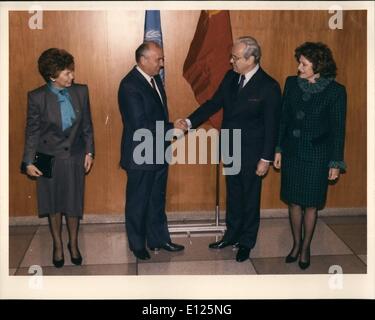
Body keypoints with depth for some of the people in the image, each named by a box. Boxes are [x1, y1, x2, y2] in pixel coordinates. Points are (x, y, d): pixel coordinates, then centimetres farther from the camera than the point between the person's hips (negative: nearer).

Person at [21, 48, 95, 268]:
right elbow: (32, 131, -6)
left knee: (74, 203, 10)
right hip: (50, 158, -1)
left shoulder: (81, 91, -7)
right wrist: (29, 162, -5)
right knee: (53, 204, 13)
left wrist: (89, 152, 2)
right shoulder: (37, 97, -13)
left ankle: (73, 244, 32)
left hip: (75, 157, 1)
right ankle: (58, 245, 33)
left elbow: (87, 125, 3)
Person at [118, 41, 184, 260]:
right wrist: (172, 128, -19)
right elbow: (141, 126, -26)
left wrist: (167, 133, 2)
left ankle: (159, 239, 34)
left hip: (159, 153, 8)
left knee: (157, 201, 20)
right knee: (138, 203, 11)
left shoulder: (155, 78, 6)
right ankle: (137, 244, 27)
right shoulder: (130, 86, -22)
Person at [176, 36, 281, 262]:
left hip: (251, 154, -6)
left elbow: (271, 126, -15)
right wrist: (190, 122, -10)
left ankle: (246, 242, 28)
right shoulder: (231, 77, 0)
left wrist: (266, 159, -14)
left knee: (250, 198, 11)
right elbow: (214, 103, 4)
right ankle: (232, 235, 37)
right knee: (233, 195, 20)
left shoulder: (269, 87, -17)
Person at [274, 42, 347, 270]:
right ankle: (296, 244, 30)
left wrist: (336, 163, -6)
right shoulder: (292, 83, 1)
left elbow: (338, 129, -6)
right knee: (294, 202, 12)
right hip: (292, 153, 3)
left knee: (311, 204, 7)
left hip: (317, 156, -3)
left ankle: (306, 247, 25)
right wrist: (278, 149, 6)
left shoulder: (336, 91, -10)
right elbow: (283, 119, 7)